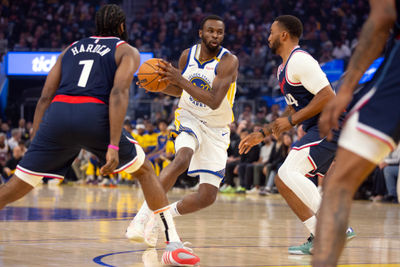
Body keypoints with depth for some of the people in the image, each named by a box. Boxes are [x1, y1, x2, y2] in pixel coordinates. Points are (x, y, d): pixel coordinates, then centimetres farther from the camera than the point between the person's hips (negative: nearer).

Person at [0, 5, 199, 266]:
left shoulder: (71, 49, 29)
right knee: (145, 170, 18)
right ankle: (174, 245, 10)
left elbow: (46, 97, 19)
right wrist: (113, 147, -11)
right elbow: (118, 93, -3)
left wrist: (34, 145, 21)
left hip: (58, 114, 3)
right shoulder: (127, 51, 16)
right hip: (95, 115, -3)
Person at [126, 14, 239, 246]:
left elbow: (214, 102, -29)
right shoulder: (188, 55, -4)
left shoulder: (228, 61, -18)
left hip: (216, 129, -1)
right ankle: (143, 215, -30)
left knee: (208, 196, -8)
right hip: (189, 119, 1)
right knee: (183, 158, -34)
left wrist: (181, 80, -34)